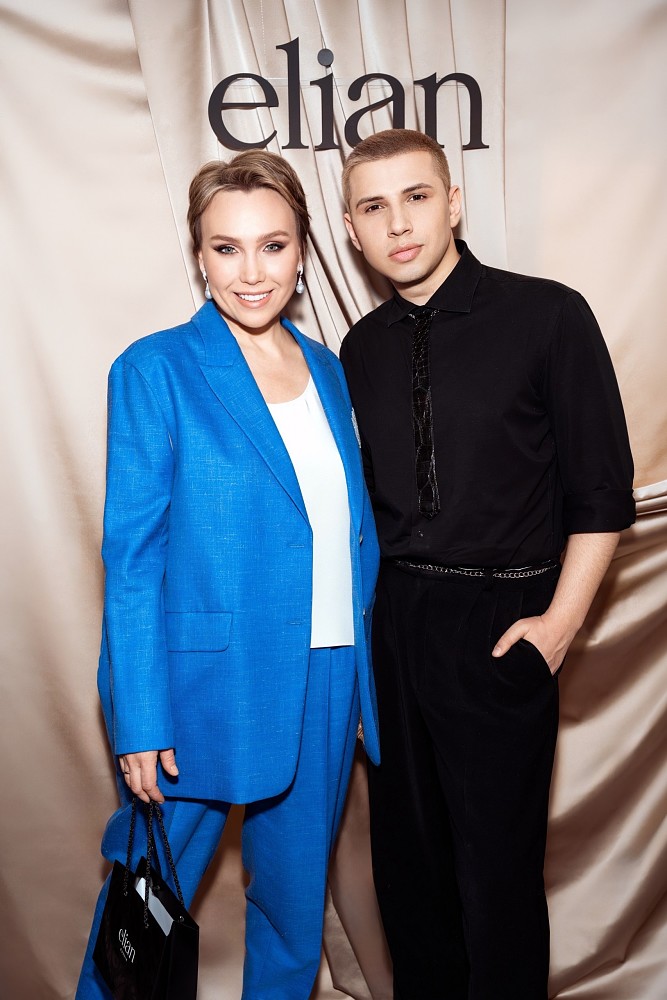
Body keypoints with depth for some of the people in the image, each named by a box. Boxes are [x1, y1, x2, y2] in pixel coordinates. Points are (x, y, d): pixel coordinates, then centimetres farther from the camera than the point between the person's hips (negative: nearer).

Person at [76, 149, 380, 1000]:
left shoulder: (327, 369, 7)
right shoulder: (154, 371, -9)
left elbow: (352, 531, 10)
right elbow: (132, 556, -11)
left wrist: (364, 671, 7)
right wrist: (140, 722, -13)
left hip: (326, 683, 5)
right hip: (204, 685, -4)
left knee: (295, 899, 20)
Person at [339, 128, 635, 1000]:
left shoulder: (547, 316, -7)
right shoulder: (363, 349, 7)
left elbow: (602, 487, -6)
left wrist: (560, 621, -11)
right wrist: (372, 602, 4)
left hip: (500, 626, -4)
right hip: (392, 624, 5)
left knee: (497, 863, 8)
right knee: (408, 852, 18)